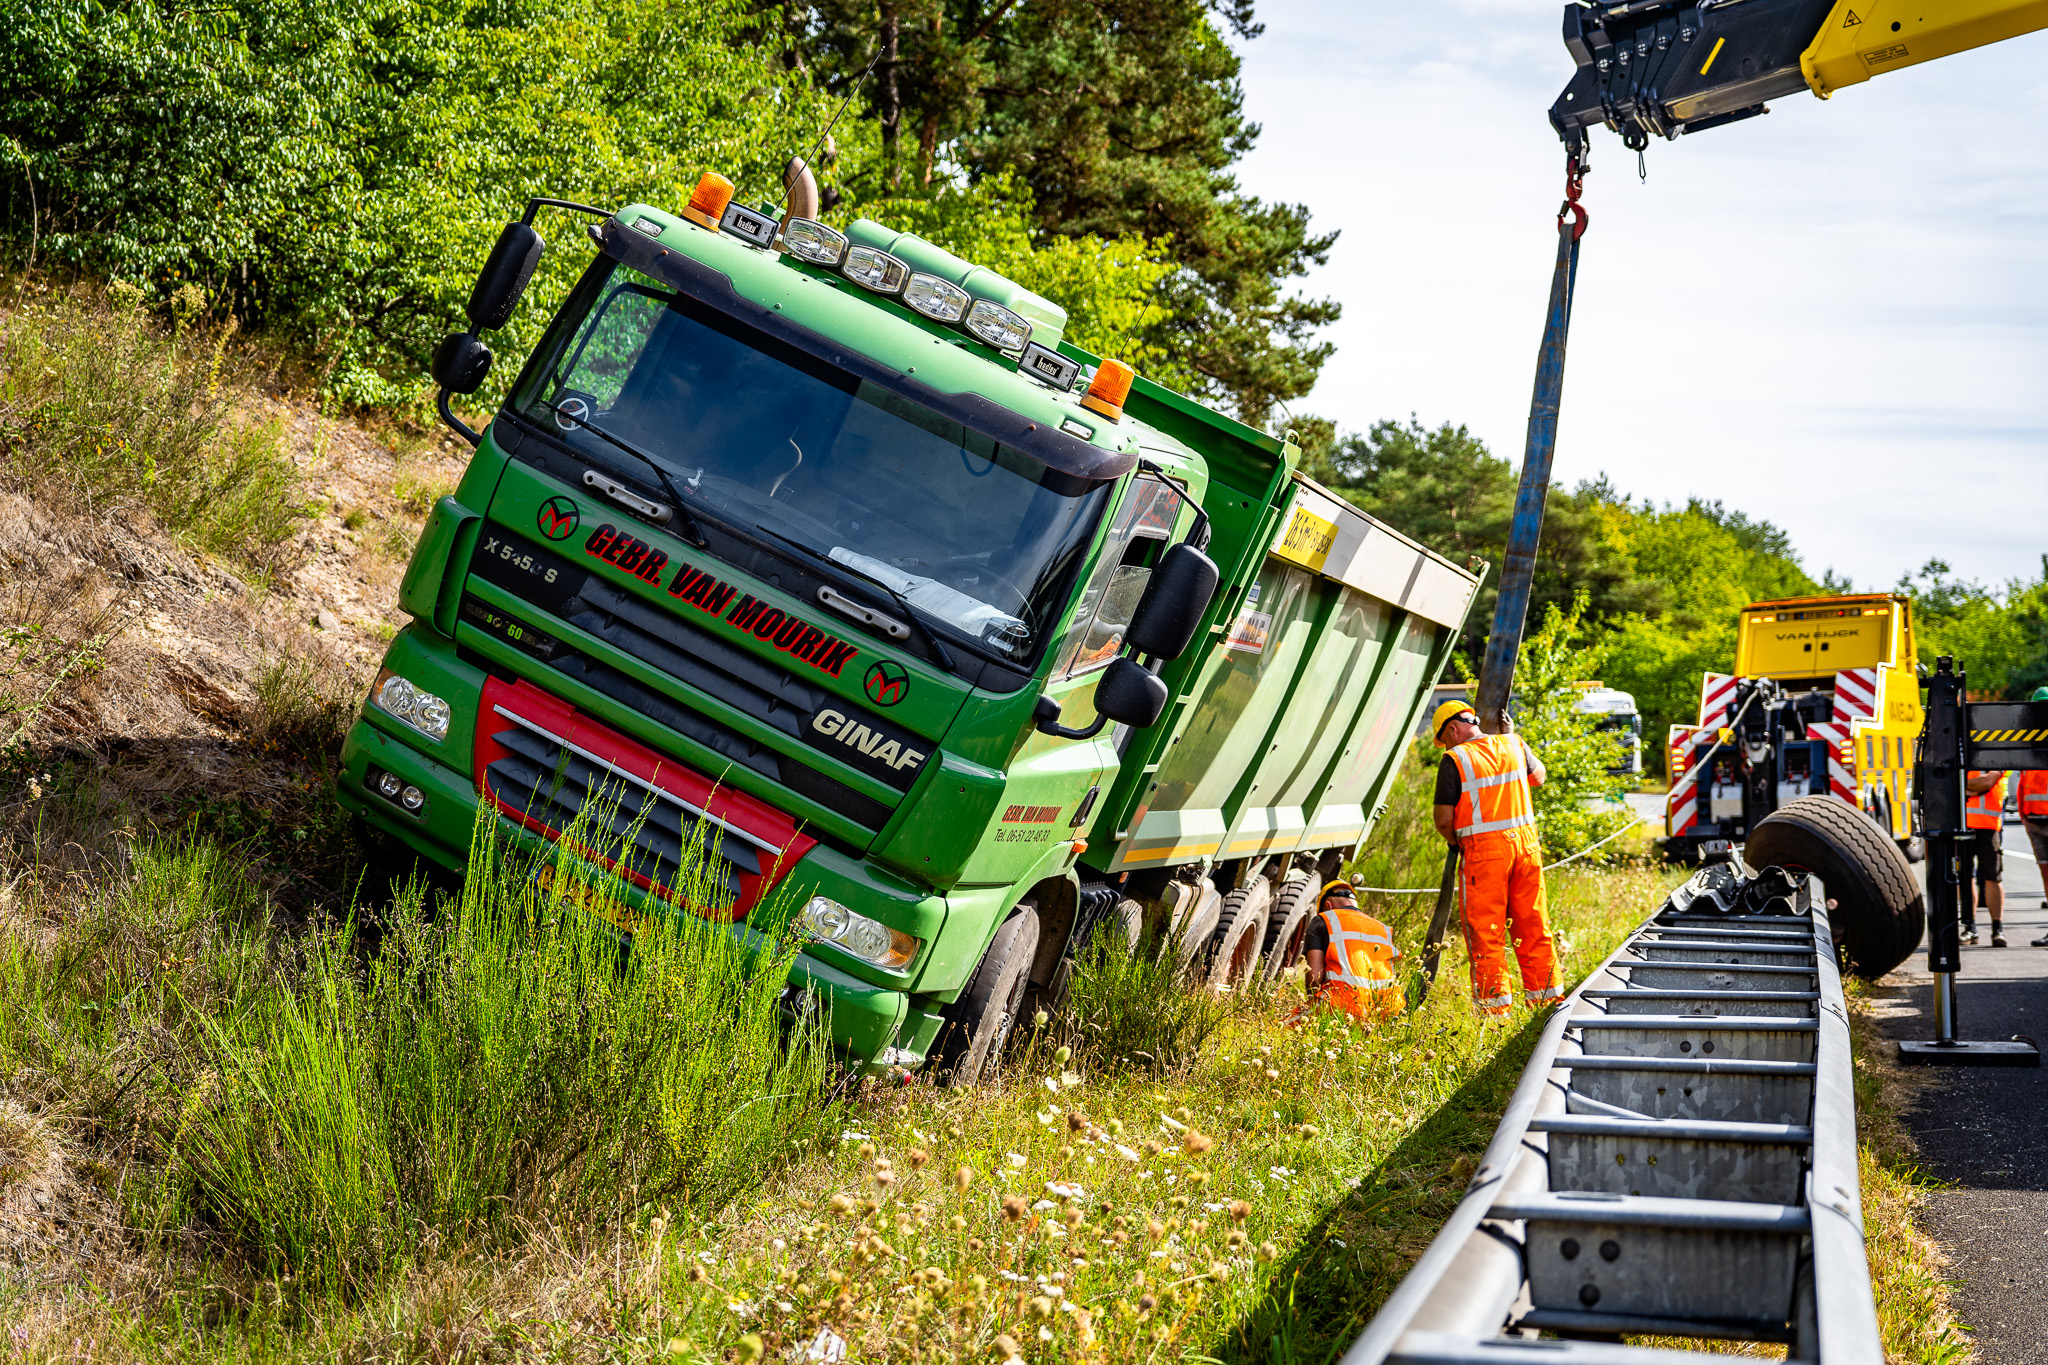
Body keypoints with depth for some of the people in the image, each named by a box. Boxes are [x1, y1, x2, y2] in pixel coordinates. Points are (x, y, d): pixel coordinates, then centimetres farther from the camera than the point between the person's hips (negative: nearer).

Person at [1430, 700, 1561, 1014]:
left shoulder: (1454, 759, -7)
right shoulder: (1513, 745, 8)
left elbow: (1444, 820, -9)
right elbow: (1538, 776, 29)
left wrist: (1457, 843, 11)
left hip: (1484, 850, -5)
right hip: (1525, 842, 5)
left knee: (1485, 930, 2)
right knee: (1531, 923, 12)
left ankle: (1495, 1000, 2)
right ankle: (1545, 991, 17)